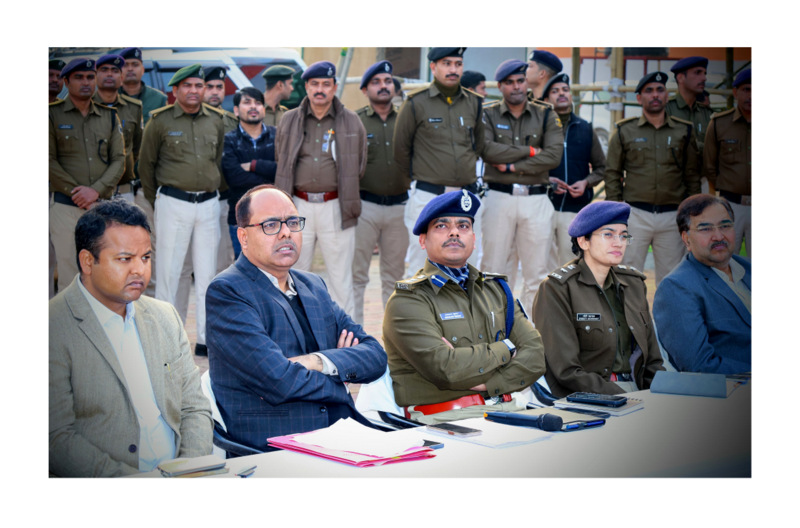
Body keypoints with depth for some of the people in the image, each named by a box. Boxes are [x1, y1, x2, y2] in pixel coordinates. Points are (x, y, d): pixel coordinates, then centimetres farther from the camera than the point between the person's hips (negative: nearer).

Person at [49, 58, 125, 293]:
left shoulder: (109, 117, 14)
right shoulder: (53, 115, 3)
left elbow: (119, 160, 6)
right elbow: (49, 161, -3)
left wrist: (96, 190, -9)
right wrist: (76, 193, -11)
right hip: (65, 206, -3)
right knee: (69, 274, -4)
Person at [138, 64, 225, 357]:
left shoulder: (215, 121, 9)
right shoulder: (159, 121, -2)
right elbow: (146, 164, 5)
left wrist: (210, 191, 15)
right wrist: (156, 202, 8)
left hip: (209, 203, 4)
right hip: (173, 203, -4)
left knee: (207, 273, 7)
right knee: (168, 271, -1)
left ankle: (206, 338, 15)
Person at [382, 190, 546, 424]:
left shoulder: (495, 290, 19)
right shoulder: (408, 300, -1)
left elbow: (535, 355, 8)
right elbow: (443, 369, -15)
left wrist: (487, 383, -9)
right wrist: (505, 349, -1)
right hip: (445, 420, -6)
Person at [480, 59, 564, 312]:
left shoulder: (546, 115, 9)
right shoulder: (488, 115, 7)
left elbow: (554, 156, -6)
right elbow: (487, 149, -12)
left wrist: (512, 166, -10)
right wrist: (529, 151, -9)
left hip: (536, 199, 1)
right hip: (498, 197, -1)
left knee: (537, 271, 2)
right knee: (493, 268, 1)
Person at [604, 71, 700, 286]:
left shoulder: (684, 131, 10)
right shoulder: (624, 131, 6)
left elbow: (692, 176, 13)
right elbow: (612, 173, 8)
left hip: (672, 216, 1)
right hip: (635, 215, -1)